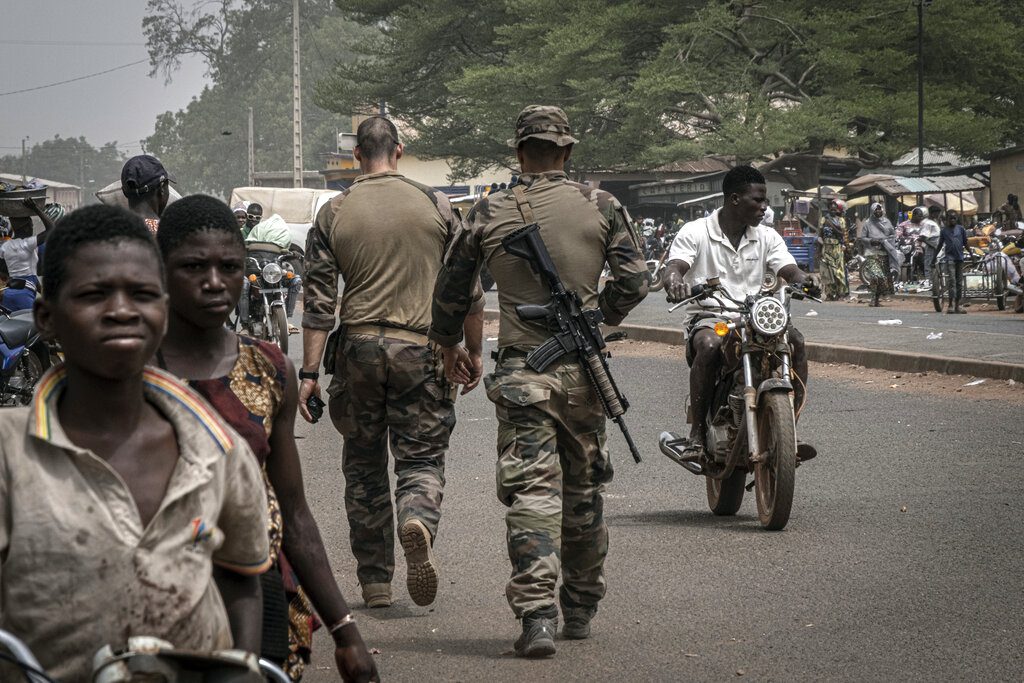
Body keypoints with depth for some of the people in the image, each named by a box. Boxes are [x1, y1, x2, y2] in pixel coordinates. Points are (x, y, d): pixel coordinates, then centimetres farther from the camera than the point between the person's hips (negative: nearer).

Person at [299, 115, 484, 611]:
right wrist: (474, 352, 13)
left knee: (364, 465, 13)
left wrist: (309, 372, 2)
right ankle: (419, 521, -27)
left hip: (358, 347, 1)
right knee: (421, 458, 6)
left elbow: (319, 301, -1)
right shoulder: (434, 205, 2)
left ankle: (375, 581, 15)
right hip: (421, 348, -1)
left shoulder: (333, 214, 2)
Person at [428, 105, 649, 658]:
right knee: (584, 489, 16)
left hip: (520, 371, -2)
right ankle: (581, 607, 27)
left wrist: (450, 346, 26)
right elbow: (634, 281, -2)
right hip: (582, 369, 2)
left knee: (531, 490, -5)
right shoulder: (600, 206, 0)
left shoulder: (489, 213, 0)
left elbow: (450, 290, 8)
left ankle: (536, 612, -19)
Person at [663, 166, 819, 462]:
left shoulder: (766, 237, 10)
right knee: (709, 346, -38)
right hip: (708, 317, -4)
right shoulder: (695, 232, -2)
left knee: (795, 340, -25)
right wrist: (674, 281, -41)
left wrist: (804, 279, -27)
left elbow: (789, 270, -1)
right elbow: (674, 267, -15)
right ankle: (697, 432, -28)